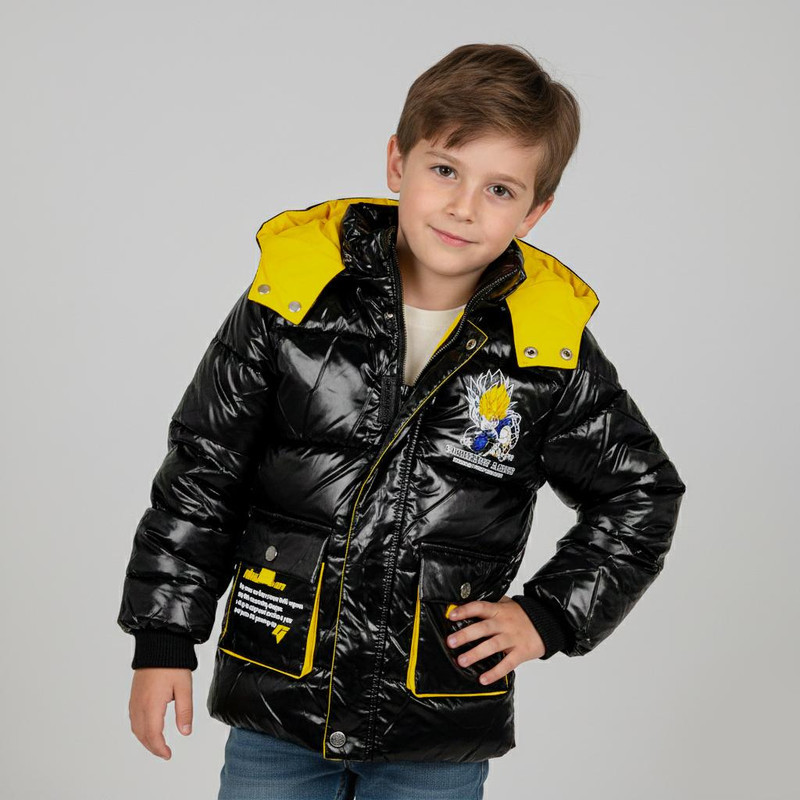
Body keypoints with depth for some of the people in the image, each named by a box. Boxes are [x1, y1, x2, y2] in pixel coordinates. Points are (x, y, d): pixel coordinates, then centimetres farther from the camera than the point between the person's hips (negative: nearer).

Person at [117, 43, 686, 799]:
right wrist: (164, 639, 0)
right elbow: (203, 469, -1)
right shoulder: (292, 297, -9)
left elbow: (641, 493, 7)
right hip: (276, 704, 0)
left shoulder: (549, 347, -8)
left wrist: (547, 615, -1)